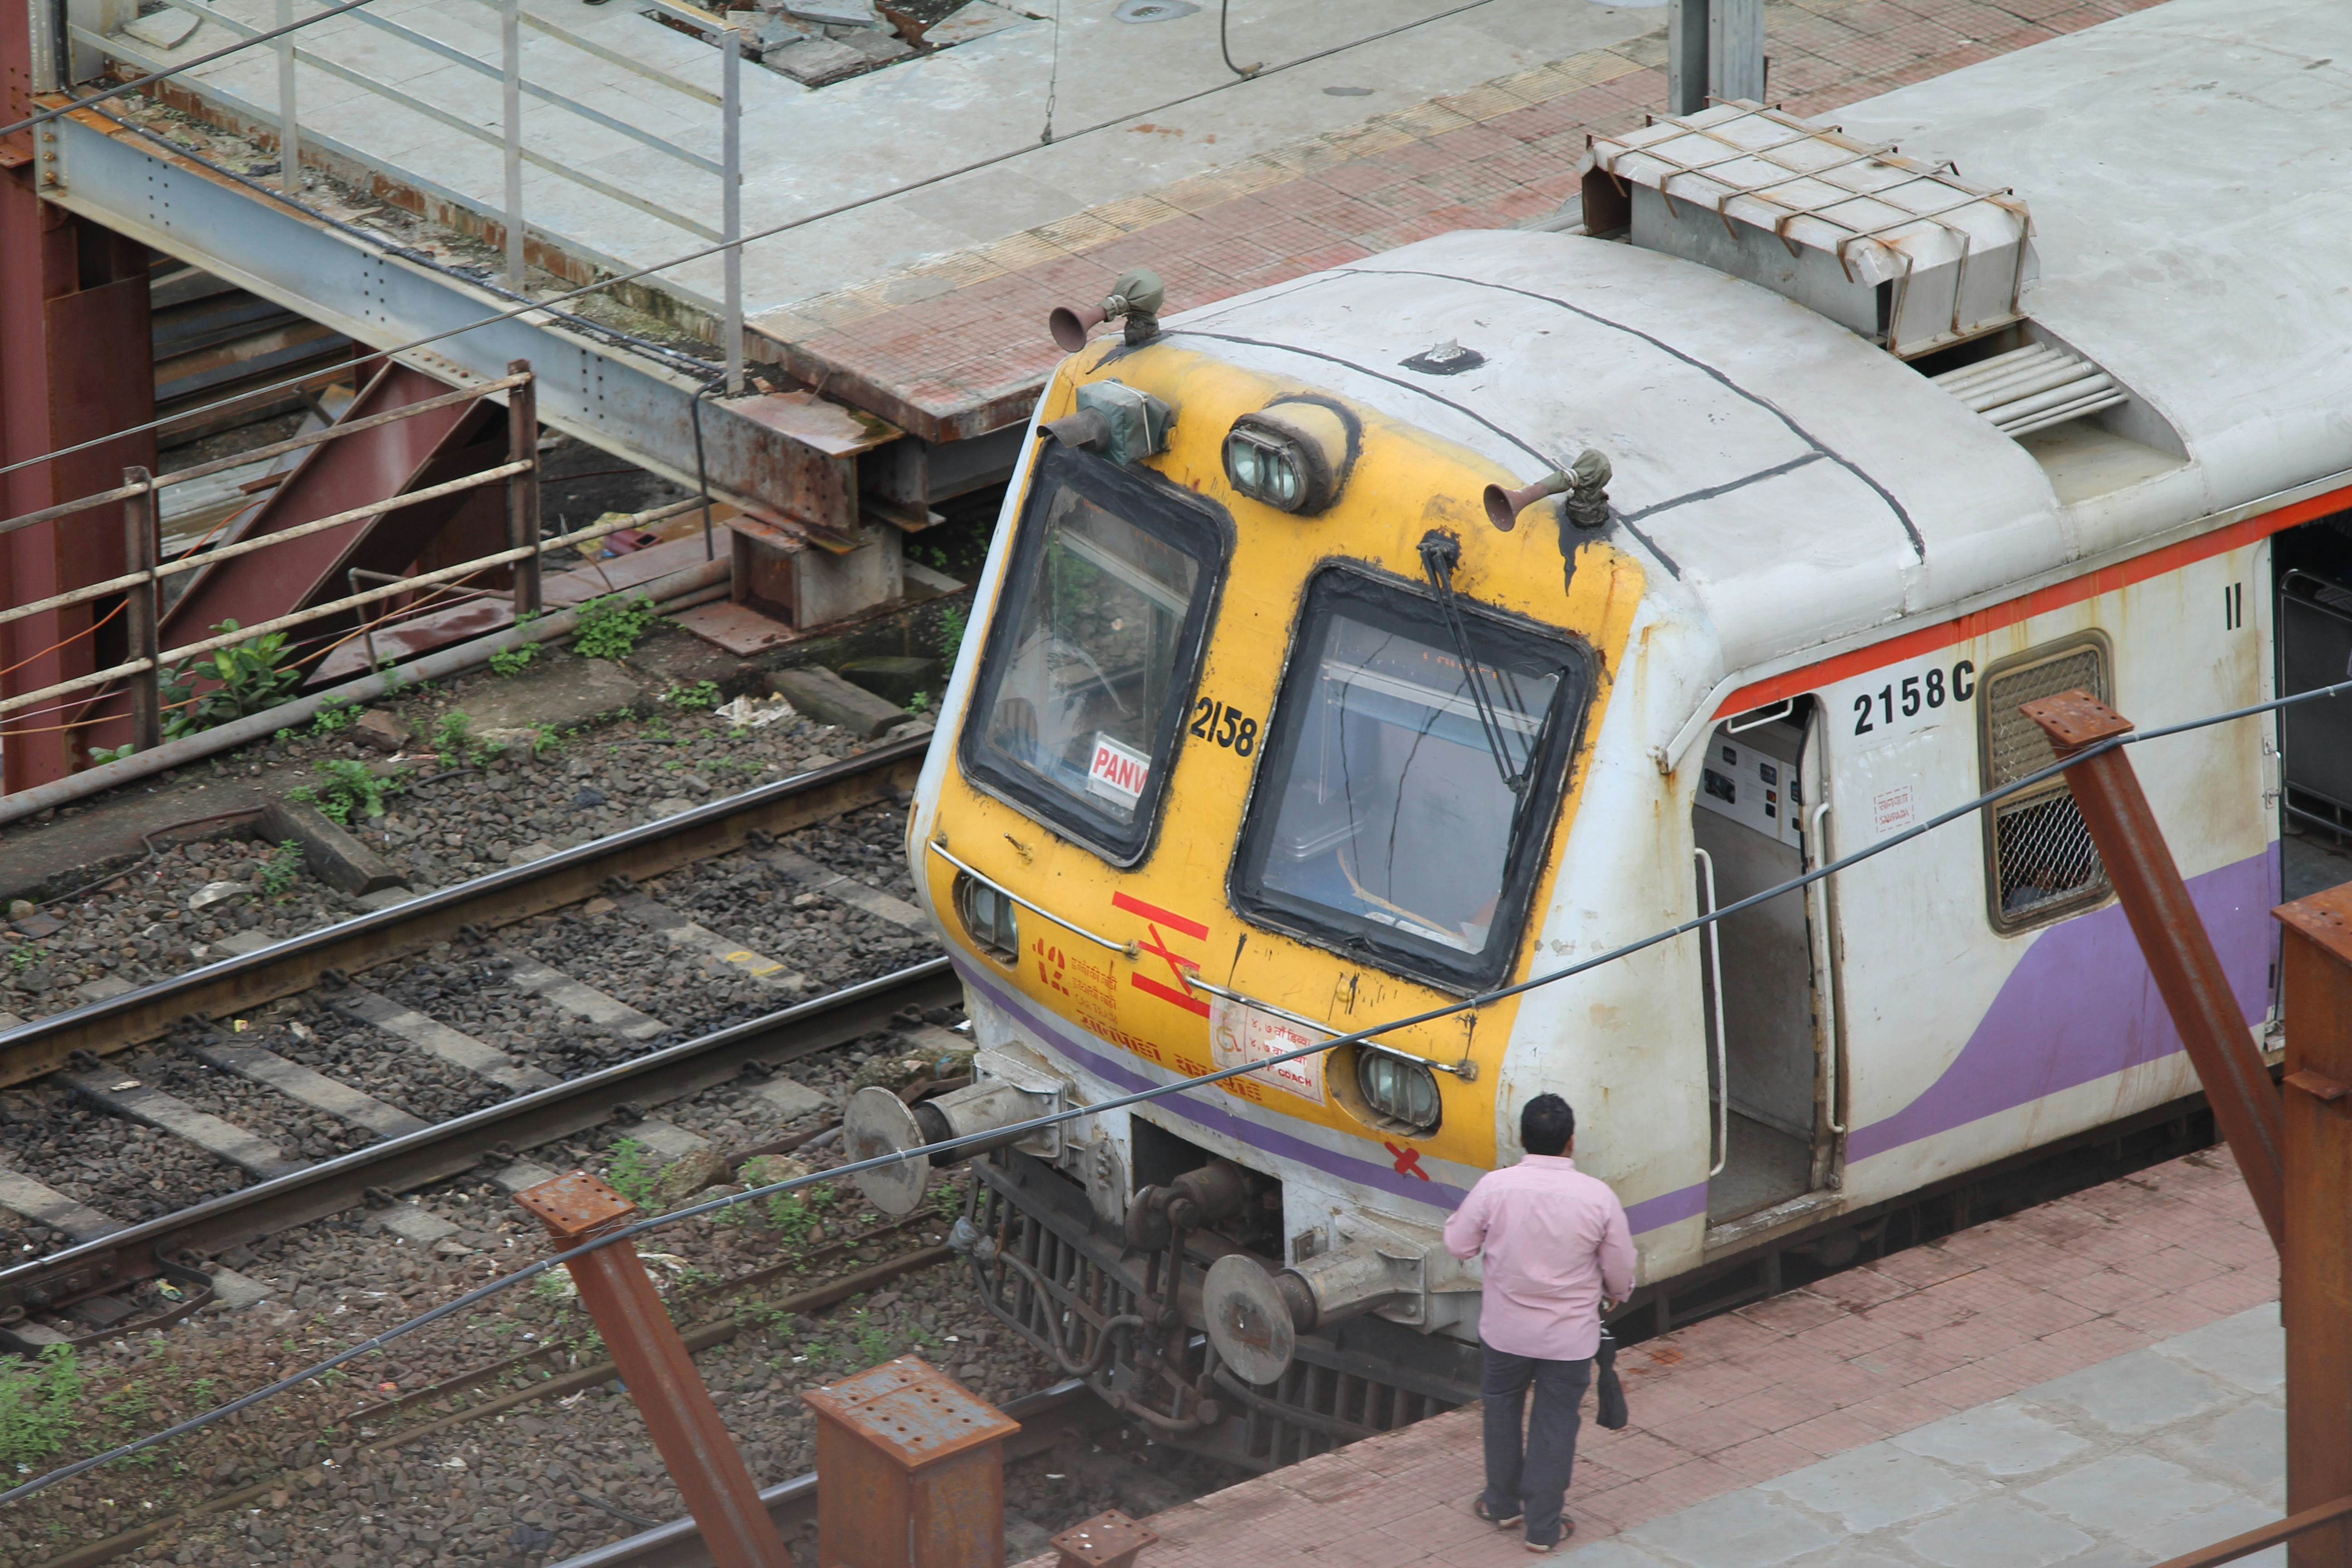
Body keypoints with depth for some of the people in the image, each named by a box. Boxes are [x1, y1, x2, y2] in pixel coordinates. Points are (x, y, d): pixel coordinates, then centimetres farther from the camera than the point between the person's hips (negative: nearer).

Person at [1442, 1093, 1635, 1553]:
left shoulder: (1494, 1187, -18)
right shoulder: (1597, 1197, -17)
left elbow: (1458, 1244, -4)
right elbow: (1621, 1271, -6)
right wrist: (1616, 1293, 17)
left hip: (1505, 1330, 1)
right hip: (1570, 1337, -1)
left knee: (1502, 1411, 24)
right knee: (1555, 1427, 13)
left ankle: (1502, 1504, 38)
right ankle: (1543, 1527, 21)